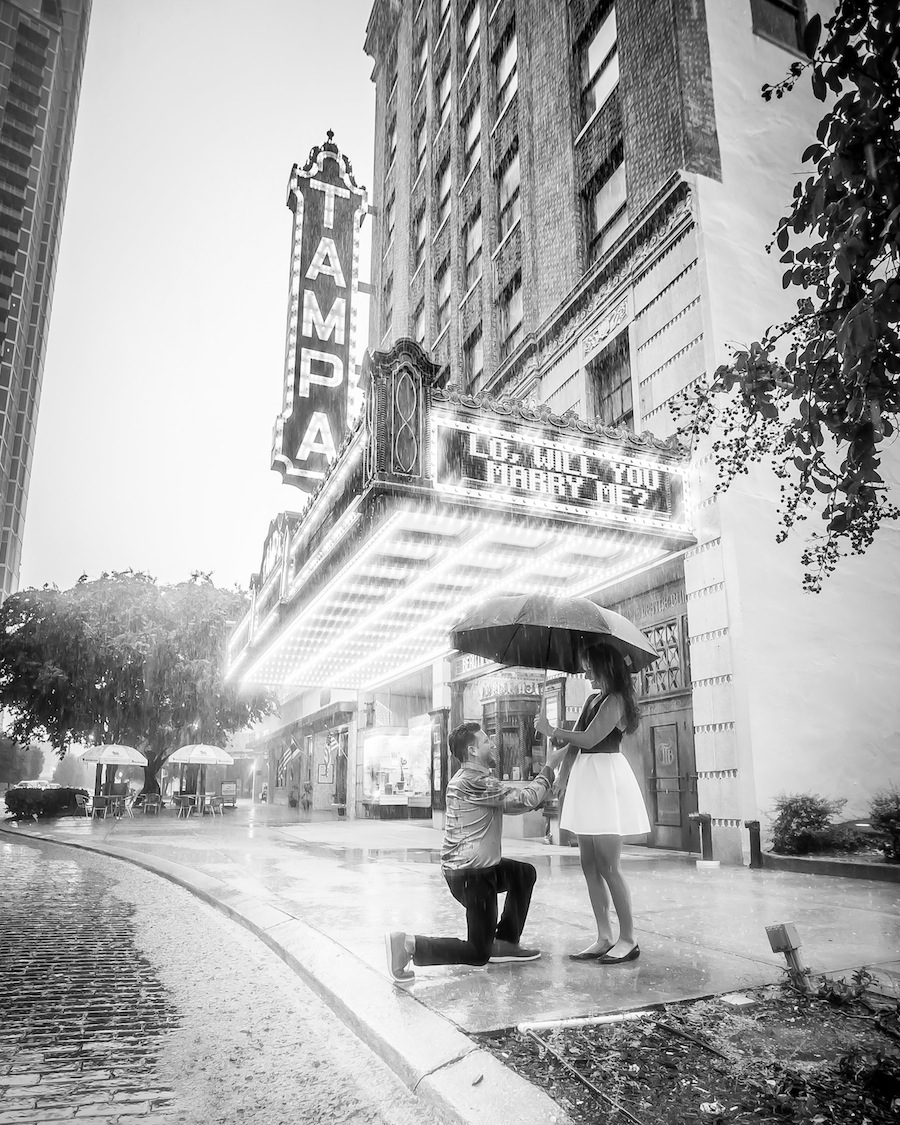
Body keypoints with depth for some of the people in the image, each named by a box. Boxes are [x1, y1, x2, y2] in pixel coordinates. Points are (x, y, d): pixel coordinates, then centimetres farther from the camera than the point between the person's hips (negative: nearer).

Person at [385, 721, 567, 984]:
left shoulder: (472, 778, 12)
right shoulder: (473, 781, -21)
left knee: (525, 873, 24)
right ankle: (409, 944, -8)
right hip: (469, 875, -10)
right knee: (478, 953, 0)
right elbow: (524, 800, -20)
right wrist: (549, 768, -10)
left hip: (478, 867, 10)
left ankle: (505, 943, 25)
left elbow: (515, 801, 11)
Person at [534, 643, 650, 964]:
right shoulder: (592, 699, 16)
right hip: (584, 777, 9)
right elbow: (574, 745, 14)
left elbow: (589, 739, -17)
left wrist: (552, 731, -5)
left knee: (609, 866, -5)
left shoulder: (615, 699, -9)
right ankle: (604, 938, 15)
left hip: (606, 778, -9)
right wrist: (563, 781, 8)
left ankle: (628, 939, 5)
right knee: (589, 865, 8)